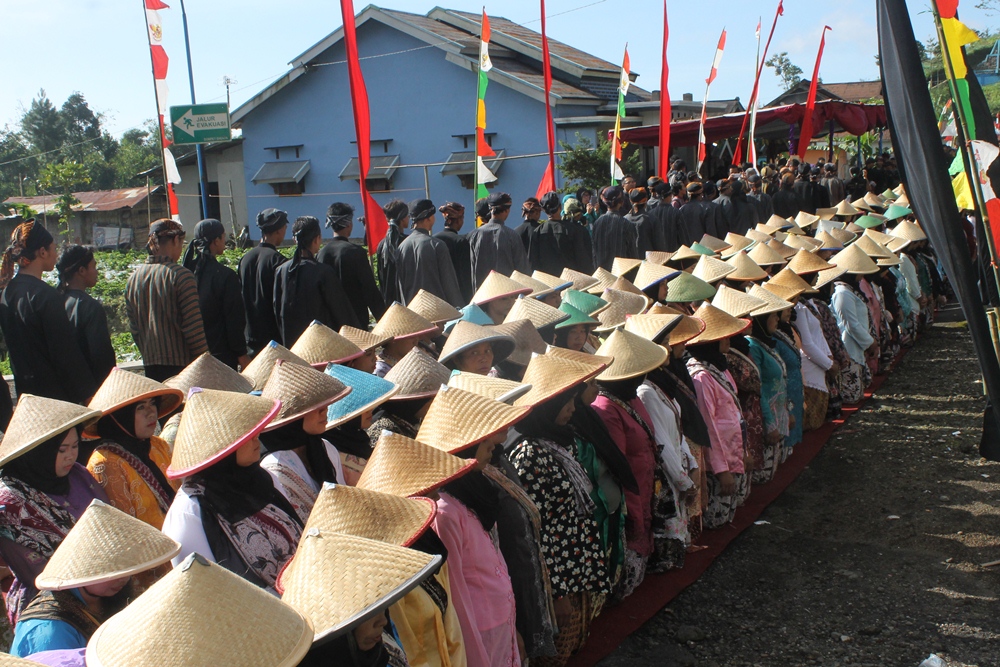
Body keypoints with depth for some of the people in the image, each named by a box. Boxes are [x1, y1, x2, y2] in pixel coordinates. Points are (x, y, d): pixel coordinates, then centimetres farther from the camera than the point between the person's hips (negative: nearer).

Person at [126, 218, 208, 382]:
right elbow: (193, 328, -14)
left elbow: (134, 327, 12)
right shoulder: (181, 276, -12)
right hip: (181, 364, -6)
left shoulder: (133, 278, 7)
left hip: (150, 365, 6)